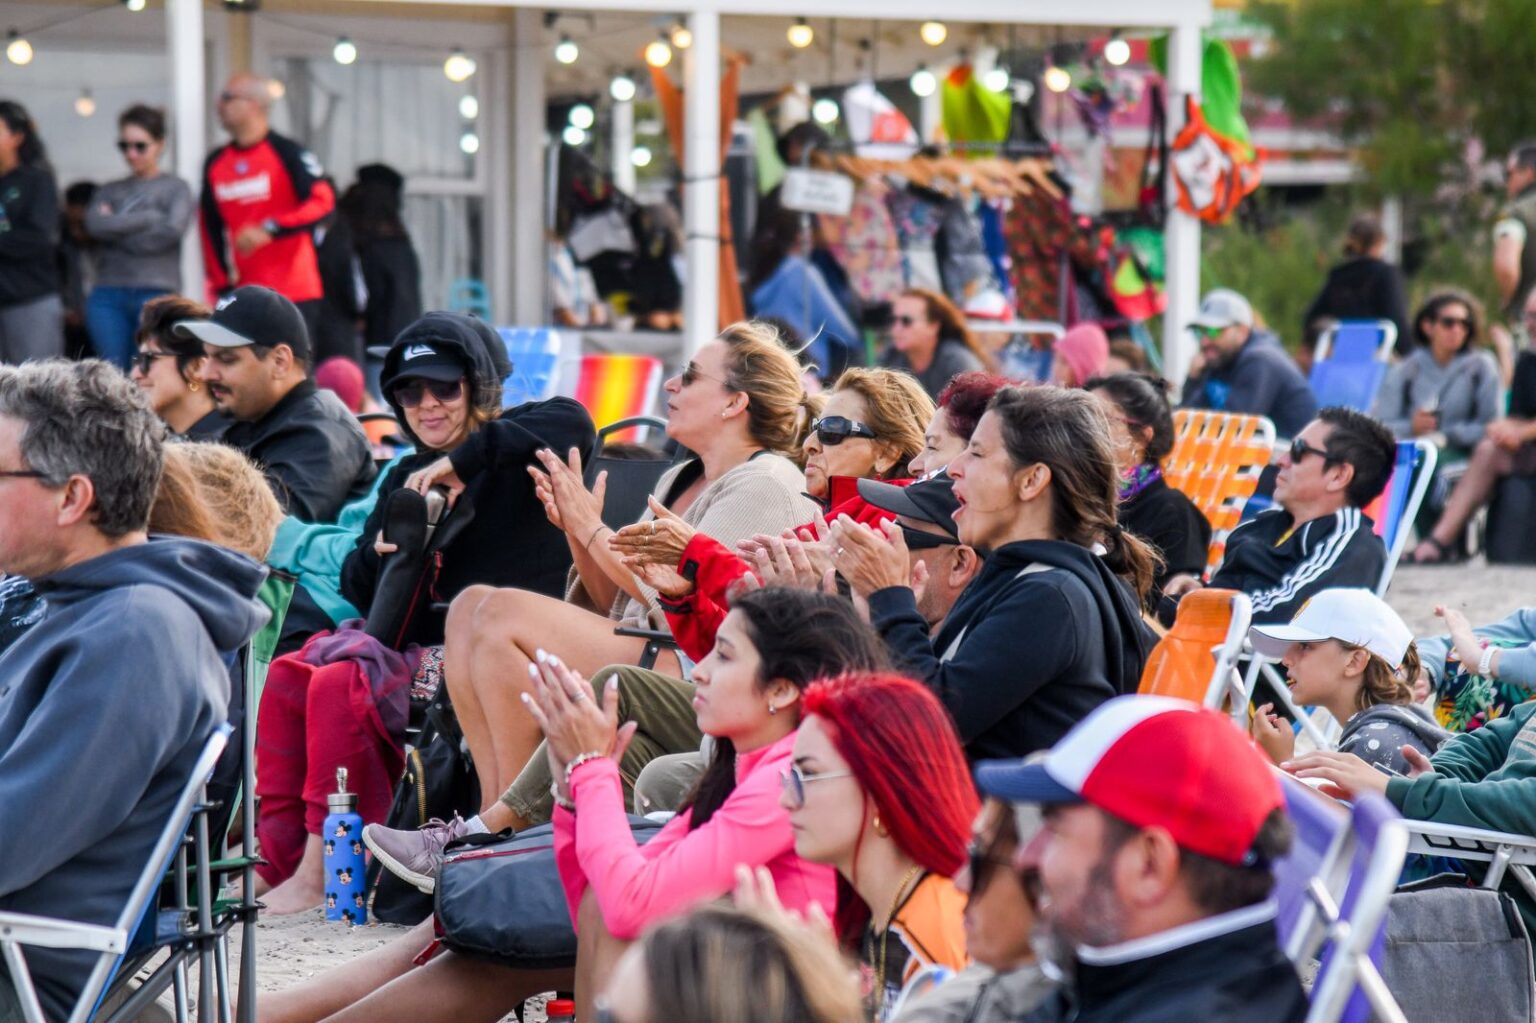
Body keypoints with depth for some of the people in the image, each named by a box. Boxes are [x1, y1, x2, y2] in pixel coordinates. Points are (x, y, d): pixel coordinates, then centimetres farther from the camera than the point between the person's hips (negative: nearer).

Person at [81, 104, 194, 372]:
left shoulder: (175, 188, 9)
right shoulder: (110, 190, 17)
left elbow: (172, 230, -8)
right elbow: (94, 224, -2)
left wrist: (117, 229, -2)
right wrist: (151, 217, -3)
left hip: (156, 293, -3)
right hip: (108, 296, 3)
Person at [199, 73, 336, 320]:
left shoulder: (287, 152, -5)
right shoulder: (215, 163, 12)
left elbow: (323, 201, -16)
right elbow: (211, 228, 16)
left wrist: (271, 228, -24)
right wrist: (222, 284, 10)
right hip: (243, 296, 6)